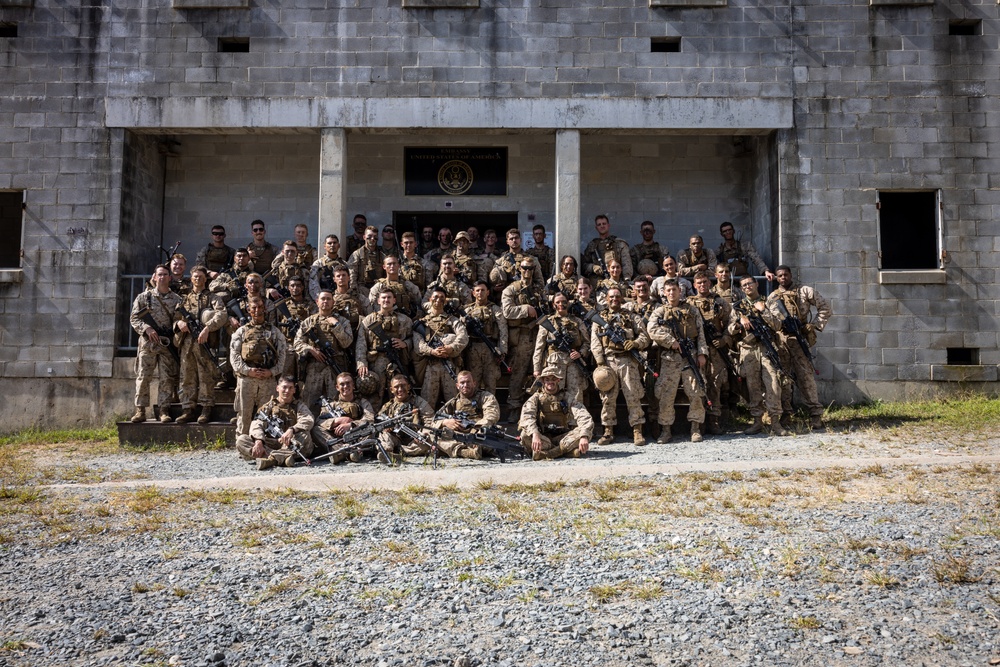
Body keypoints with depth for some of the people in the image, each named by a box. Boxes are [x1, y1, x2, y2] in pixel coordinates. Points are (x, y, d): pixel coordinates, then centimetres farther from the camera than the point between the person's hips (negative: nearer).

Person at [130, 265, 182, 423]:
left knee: (167, 378, 0)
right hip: (147, 343, 0)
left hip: (168, 344, 1)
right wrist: (147, 329, -11)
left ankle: (164, 411, 5)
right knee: (143, 377, -1)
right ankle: (140, 410, 5)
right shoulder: (144, 297, 6)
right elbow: (134, 318, 4)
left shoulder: (177, 299, 9)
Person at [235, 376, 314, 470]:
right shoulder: (268, 406, 14)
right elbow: (257, 424, -3)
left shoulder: (299, 406, 9)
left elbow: (309, 420, -12)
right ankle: (283, 458, -40)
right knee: (241, 440, -19)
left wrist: (292, 430, -32)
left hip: (289, 444, -2)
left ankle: (271, 458, -43)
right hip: (269, 444, 2)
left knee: (304, 435, -30)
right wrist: (258, 441, -25)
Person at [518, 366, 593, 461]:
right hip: (542, 438, -1)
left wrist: (584, 437, -28)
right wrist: (535, 434, -36)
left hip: (563, 437, 1)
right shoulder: (536, 398, 4)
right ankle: (569, 450, -32)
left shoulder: (567, 397, 6)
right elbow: (527, 416, -16)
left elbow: (585, 418, -8)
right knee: (526, 435, -31)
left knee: (585, 430, -23)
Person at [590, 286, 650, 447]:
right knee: (607, 398, 1)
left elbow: (645, 337, 10)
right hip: (607, 361, 1)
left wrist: (635, 343, -13)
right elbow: (594, 342, 6)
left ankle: (637, 432, 1)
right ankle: (608, 432, 10)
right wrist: (600, 362, -7)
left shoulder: (632, 317, 17)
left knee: (633, 397, -4)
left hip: (628, 361, 0)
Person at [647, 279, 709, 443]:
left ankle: (695, 429, 9)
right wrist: (671, 341, -14)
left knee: (696, 393, -1)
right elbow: (652, 330, -8)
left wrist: (702, 353, -2)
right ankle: (666, 430, 7)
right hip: (669, 358, -1)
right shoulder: (659, 311, 10)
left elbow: (701, 333, 9)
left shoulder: (692, 310, 14)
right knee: (665, 394, -2)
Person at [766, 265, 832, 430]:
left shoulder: (804, 291, 7)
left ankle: (816, 415, -3)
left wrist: (814, 326, -2)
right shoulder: (772, 297, 16)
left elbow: (826, 308, 6)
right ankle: (784, 415, 11)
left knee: (806, 376, -6)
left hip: (799, 339, -3)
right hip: (779, 341, 3)